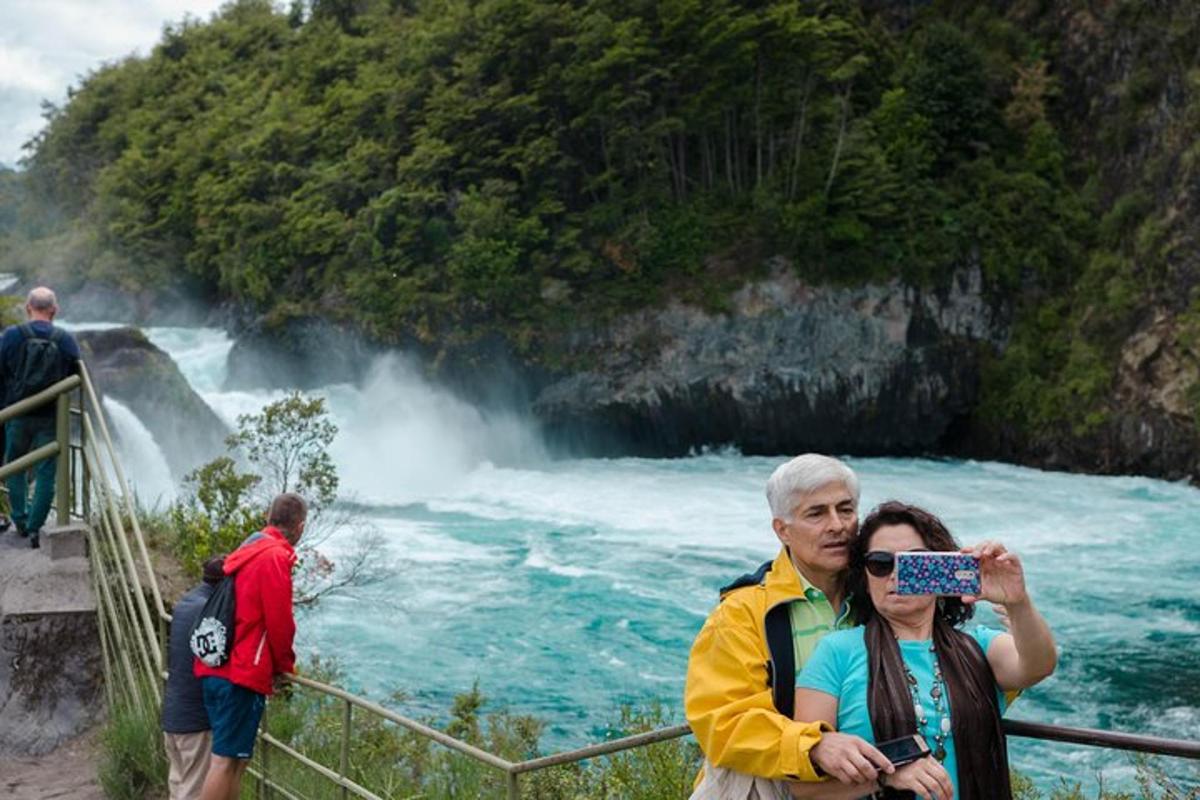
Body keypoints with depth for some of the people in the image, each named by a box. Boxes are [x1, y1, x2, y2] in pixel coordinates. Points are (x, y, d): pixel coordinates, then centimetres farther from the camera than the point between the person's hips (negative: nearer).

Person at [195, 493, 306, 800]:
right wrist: (286, 666, 4)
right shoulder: (276, 557, -11)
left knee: (235, 760, 13)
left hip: (217, 670, 9)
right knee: (226, 760, -7)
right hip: (243, 675, -9)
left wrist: (274, 664, 22)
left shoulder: (245, 552, 17)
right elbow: (279, 623, -13)